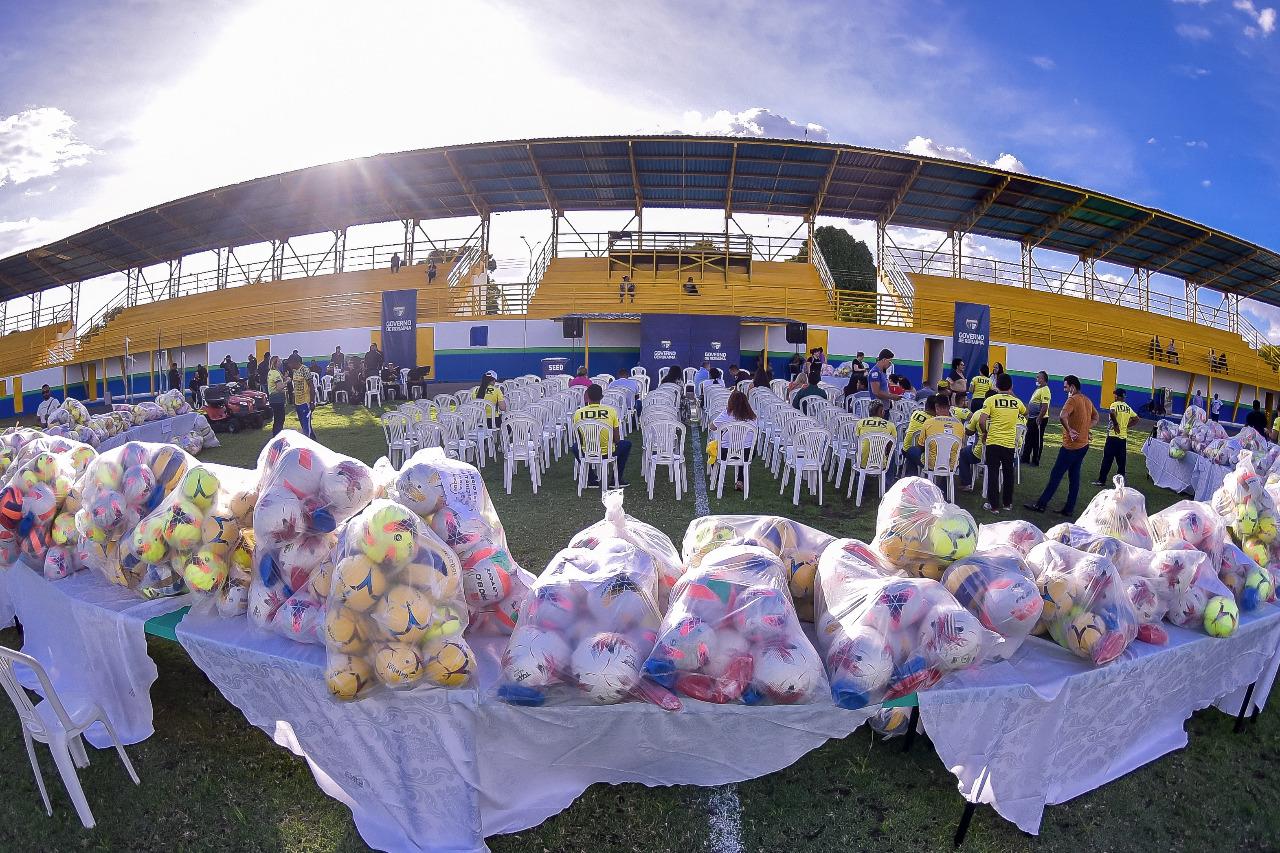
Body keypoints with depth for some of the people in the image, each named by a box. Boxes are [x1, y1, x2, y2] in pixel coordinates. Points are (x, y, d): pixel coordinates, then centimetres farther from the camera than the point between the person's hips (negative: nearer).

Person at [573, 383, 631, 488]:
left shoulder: (578, 413, -7)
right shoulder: (611, 411, -9)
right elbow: (617, 440, -4)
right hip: (608, 454, -1)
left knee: (575, 446, 35)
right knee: (626, 444, 27)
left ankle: (591, 479, 30)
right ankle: (617, 479, 25)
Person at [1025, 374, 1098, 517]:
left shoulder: (1073, 400, -17)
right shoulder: (1087, 400, 11)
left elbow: (1062, 416, -35)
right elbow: (1095, 418, 25)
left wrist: (1069, 430, -23)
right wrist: (1085, 428, 12)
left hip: (1071, 445, -9)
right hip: (1083, 445, 9)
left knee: (1056, 475, -3)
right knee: (1074, 476, 11)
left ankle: (1041, 504, 3)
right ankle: (1069, 509, 14)